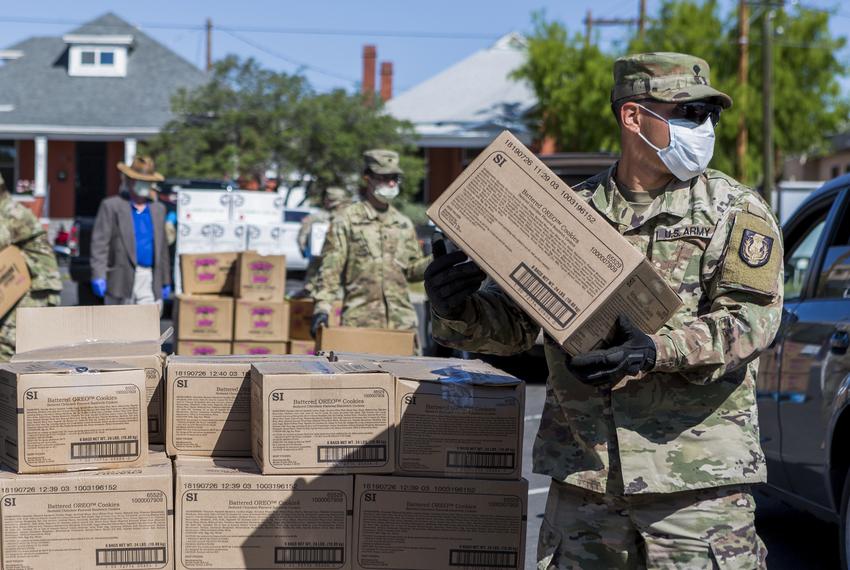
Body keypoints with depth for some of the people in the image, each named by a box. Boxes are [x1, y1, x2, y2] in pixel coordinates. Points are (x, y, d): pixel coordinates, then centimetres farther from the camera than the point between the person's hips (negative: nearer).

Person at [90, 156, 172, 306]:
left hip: (149, 281, 3)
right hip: (121, 281, -3)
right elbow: (100, 242, -5)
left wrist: (165, 282, 19)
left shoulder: (158, 209, 17)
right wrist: (98, 276, -15)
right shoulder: (111, 206, 2)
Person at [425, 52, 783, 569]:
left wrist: (658, 351, -27)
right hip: (582, 475, 3)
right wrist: (460, 312, -10)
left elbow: (750, 318, -11)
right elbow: (515, 322, 12)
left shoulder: (738, 211, 2)